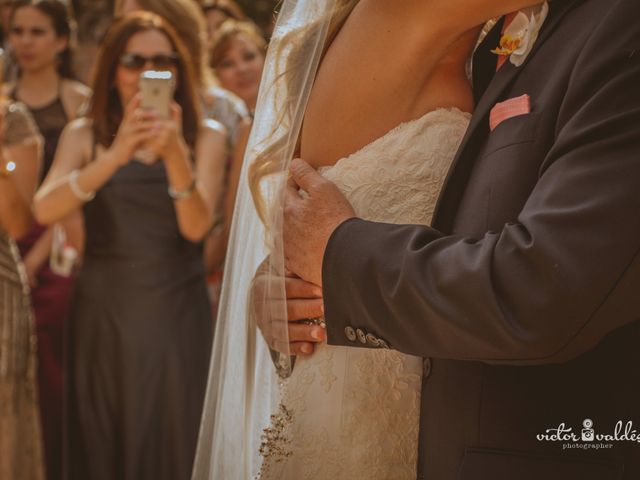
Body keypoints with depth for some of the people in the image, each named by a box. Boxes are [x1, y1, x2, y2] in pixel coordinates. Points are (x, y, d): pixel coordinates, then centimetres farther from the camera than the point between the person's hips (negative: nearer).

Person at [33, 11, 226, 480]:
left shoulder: (205, 136, 0)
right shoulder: (86, 134, 0)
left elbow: (196, 226, -14)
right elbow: (44, 210, -17)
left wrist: (175, 155, -30)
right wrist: (114, 156, -31)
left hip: (176, 311, 0)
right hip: (103, 311, 1)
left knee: (172, 442, 3)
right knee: (101, 442, 8)